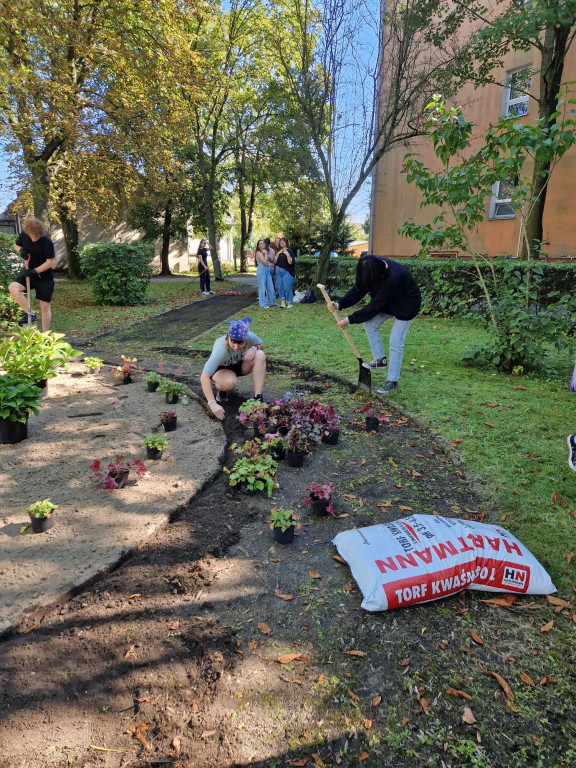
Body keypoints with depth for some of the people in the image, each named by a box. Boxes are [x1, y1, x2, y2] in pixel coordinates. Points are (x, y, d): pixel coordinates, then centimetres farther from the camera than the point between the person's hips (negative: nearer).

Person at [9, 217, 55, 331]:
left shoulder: (47, 242, -19)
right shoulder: (23, 236, -6)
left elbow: (50, 262, -19)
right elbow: (16, 245, 13)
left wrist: (35, 271, -26)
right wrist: (20, 250, -10)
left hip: (44, 277, -4)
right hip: (29, 274, 4)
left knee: (45, 306, 2)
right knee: (12, 288, -24)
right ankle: (29, 313, -13)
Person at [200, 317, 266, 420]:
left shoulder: (250, 337, -28)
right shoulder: (221, 349, -39)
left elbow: (260, 344, -3)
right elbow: (204, 376, -41)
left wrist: (253, 349, -28)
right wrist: (212, 403, -48)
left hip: (239, 365, 4)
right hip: (220, 368, -4)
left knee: (260, 355, -24)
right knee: (229, 383, -38)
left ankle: (258, 397, -19)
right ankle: (221, 389, 1)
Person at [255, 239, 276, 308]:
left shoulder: (265, 251, 13)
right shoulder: (258, 253, -9)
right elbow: (264, 262, -19)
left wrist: (267, 254, 1)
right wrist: (265, 254, -9)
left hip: (267, 270, 8)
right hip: (261, 270, -7)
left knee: (270, 287, 9)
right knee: (262, 287, -2)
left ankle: (272, 302, 19)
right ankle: (263, 304, 5)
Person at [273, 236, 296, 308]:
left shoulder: (289, 250, -3)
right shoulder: (279, 251, 16)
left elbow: (290, 262, -12)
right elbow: (275, 261, 9)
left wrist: (287, 254, -23)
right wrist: (278, 254, -1)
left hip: (287, 272, -7)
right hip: (279, 271, 7)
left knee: (287, 288, -7)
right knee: (280, 287, 5)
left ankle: (289, 303, 1)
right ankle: (282, 302, 11)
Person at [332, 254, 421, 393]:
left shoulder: (392, 278, -40)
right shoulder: (374, 265, -19)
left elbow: (374, 307, -33)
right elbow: (358, 289, -12)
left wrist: (349, 319, -27)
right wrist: (340, 304, -26)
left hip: (406, 305, -7)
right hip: (389, 302, 8)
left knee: (395, 343, -7)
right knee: (370, 323, -4)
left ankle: (392, 381, 5)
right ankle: (380, 359, 11)